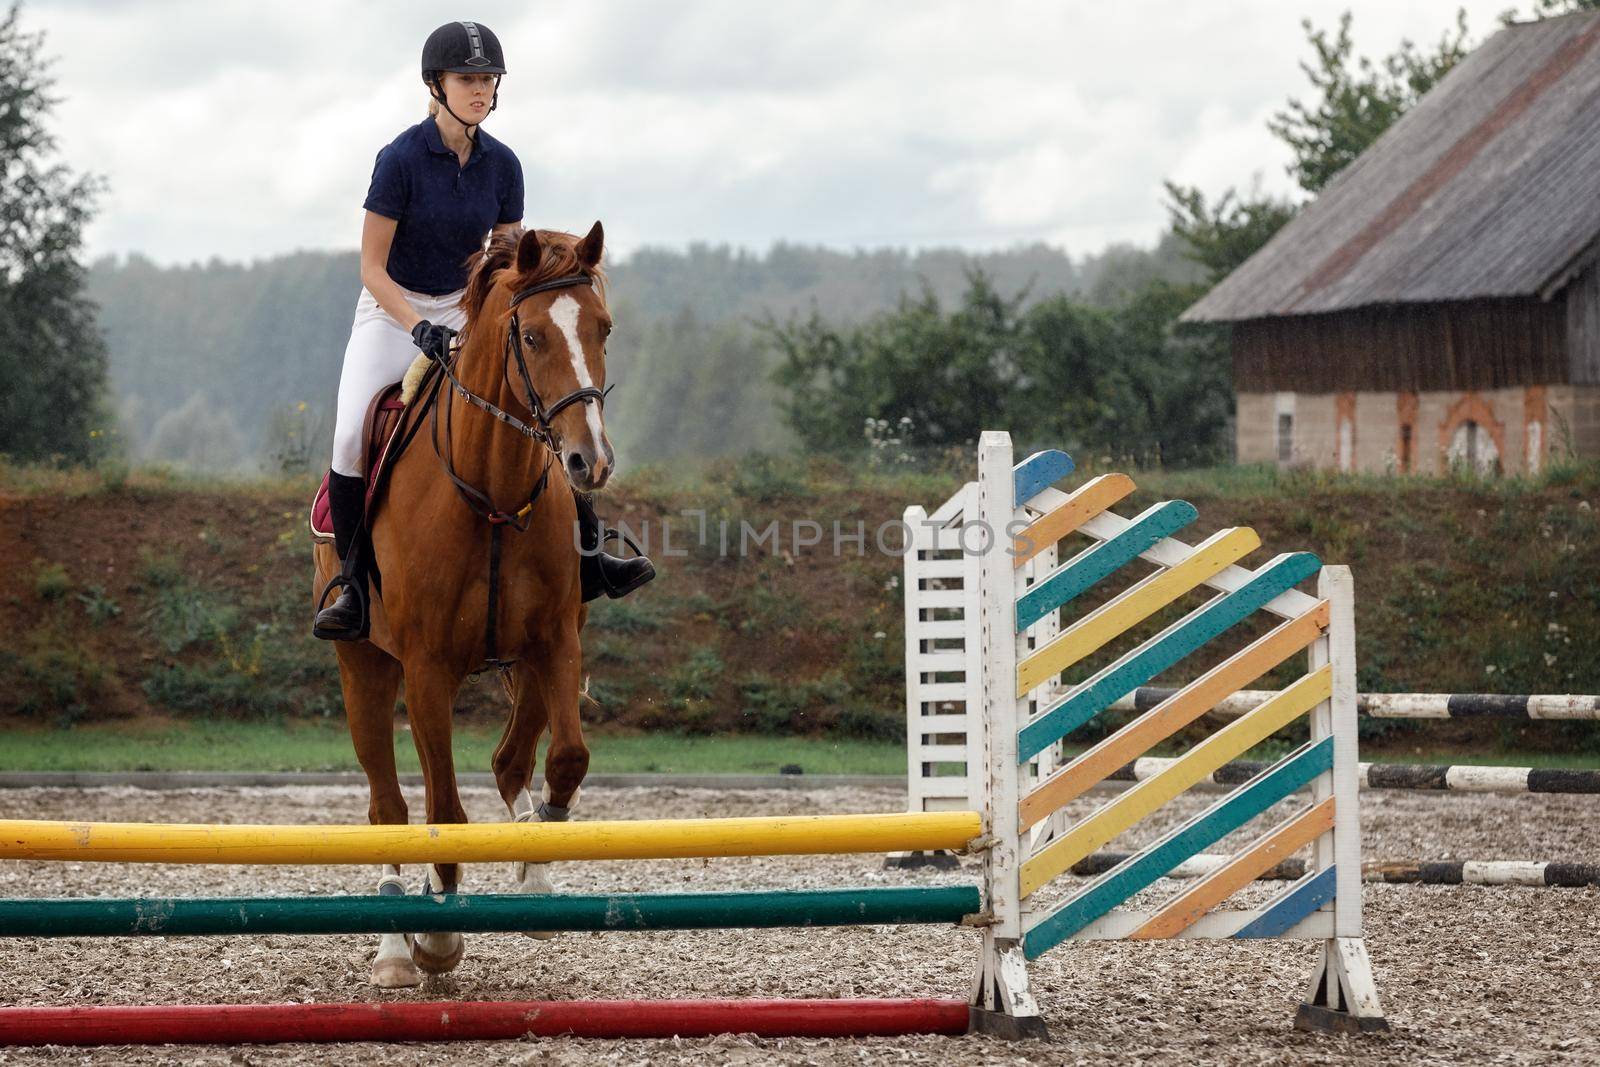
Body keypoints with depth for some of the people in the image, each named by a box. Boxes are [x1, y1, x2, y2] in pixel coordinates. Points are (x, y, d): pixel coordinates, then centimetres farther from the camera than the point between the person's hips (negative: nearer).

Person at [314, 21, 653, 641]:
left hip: (467, 312, 4)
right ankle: (353, 586, -16)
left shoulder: (502, 165, -2)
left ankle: (589, 558, 0)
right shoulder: (401, 159, -17)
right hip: (392, 311, -4)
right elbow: (372, 268, -15)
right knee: (350, 436, -26)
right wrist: (419, 329, -27)